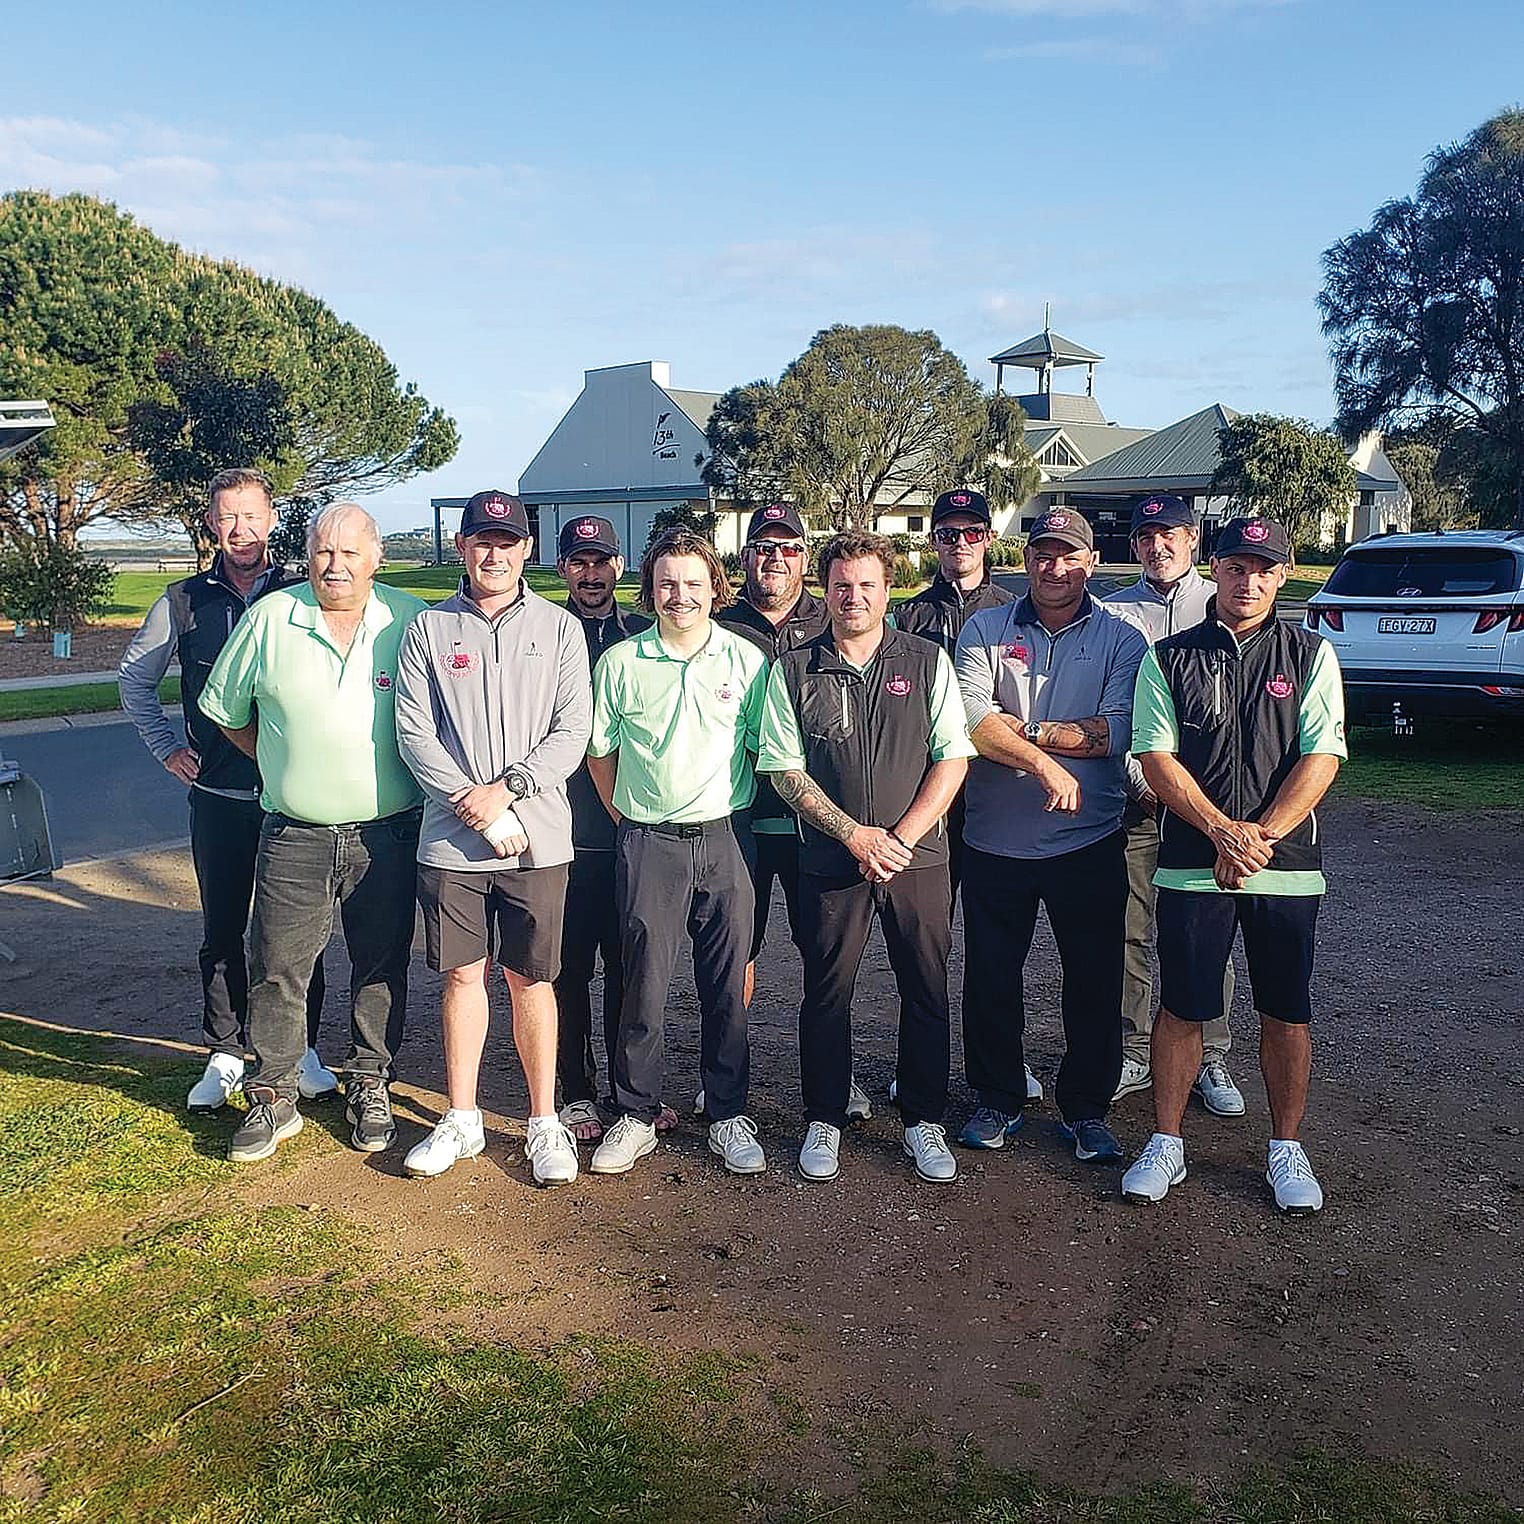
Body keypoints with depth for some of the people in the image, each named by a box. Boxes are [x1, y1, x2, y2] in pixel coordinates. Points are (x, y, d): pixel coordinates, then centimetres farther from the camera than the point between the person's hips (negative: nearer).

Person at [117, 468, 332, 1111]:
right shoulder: (185, 601, 3)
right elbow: (134, 679, 17)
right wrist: (166, 746, 8)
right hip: (218, 797, 1)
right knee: (222, 930, 9)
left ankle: (301, 1047, 22)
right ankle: (225, 1053, 22)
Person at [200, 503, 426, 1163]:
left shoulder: (410, 619, -2)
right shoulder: (269, 618, 0)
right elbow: (224, 708, 13)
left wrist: (423, 778, 4)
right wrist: (282, 763, 10)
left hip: (386, 834, 0)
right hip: (294, 835, 1)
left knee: (381, 968, 9)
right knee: (276, 967, 4)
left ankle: (370, 1089, 26)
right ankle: (273, 1098, 20)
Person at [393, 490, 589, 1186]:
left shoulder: (559, 629, 4)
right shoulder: (428, 630, 5)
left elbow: (573, 731, -2)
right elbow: (414, 734, -2)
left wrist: (506, 788, -14)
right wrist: (481, 812, -11)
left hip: (539, 838, -1)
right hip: (450, 840, 1)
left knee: (532, 978, 6)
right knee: (463, 975, 10)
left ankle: (545, 1123, 18)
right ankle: (461, 1120, 24)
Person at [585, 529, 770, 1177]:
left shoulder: (746, 659, 2)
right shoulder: (620, 662, 2)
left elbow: (764, 749, 9)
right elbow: (599, 750, 11)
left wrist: (733, 815, 8)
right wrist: (625, 817, 9)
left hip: (724, 838, 1)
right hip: (648, 844, 0)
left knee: (726, 985, 7)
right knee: (643, 983, 4)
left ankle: (727, 1113, 22)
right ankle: (636, 1116, 19)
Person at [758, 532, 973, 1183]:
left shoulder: (928, 662, 3)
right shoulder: (791, 671, 2)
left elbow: (953, 757, -1)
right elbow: (785, 769, -2)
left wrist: (901, 837, -10)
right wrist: (857, 835, -10)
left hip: (919, 856, 1)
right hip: (831, 861, 0)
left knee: (926, 992, 7)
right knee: (827, 994, 8)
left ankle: (923, 1119, 24)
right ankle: (824, 1118, 24)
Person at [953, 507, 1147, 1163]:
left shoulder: (1122, 639, 2)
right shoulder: (985, 630, 2)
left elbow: (1120, 729, -12)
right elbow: (972, 720, -11)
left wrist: (1024, 729, -14)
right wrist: (1047, 764, -20)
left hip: (1089, 842, 0)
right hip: (996, 840, 1)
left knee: (1095, 983, 8)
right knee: (990, 978, 10)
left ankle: (1086, 1110, 26)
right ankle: (998, 1101, 29)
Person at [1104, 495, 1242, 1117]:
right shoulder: (1113, 612, 7)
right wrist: (1141, 781, -7)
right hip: (1134, 794, 1)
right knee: (1129, 935, 4)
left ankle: (1209, 1060, 18)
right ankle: (1133, 1056, 18)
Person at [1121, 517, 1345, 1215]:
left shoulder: (1310, 655, 5)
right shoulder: (1167, 659, 4)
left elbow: (1321, 758, -3)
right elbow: (1156, 757, -3)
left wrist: (1260, 837, -14)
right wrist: (1224, 831, -15)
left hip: (1287, 867, 1)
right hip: (1191, 864, 0)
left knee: (1286, 1014, 9)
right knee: (1181, 1008, 5)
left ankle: (1286, 1149, 26)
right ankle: (1166, 1144, 20)